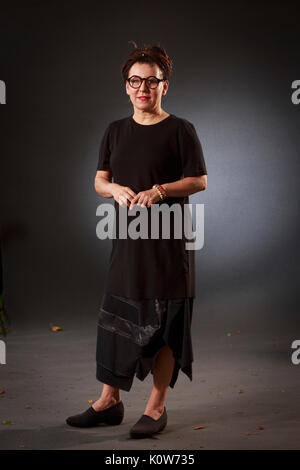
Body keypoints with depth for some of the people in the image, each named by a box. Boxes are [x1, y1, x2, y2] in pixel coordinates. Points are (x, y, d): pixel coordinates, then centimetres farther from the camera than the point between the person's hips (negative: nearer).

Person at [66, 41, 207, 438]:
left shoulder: (180, 130, -3)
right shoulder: (115, 131, 11)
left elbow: (200, 180, -5)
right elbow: (99, 181, 13)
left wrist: (160, 190, -19)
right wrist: (117, 189, -9)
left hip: (169, 240, -4)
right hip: (127, 240, 5)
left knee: (165, 325, 2)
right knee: (115, 318, 9)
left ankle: (157, 406, 16)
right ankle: (110, 401, 23)